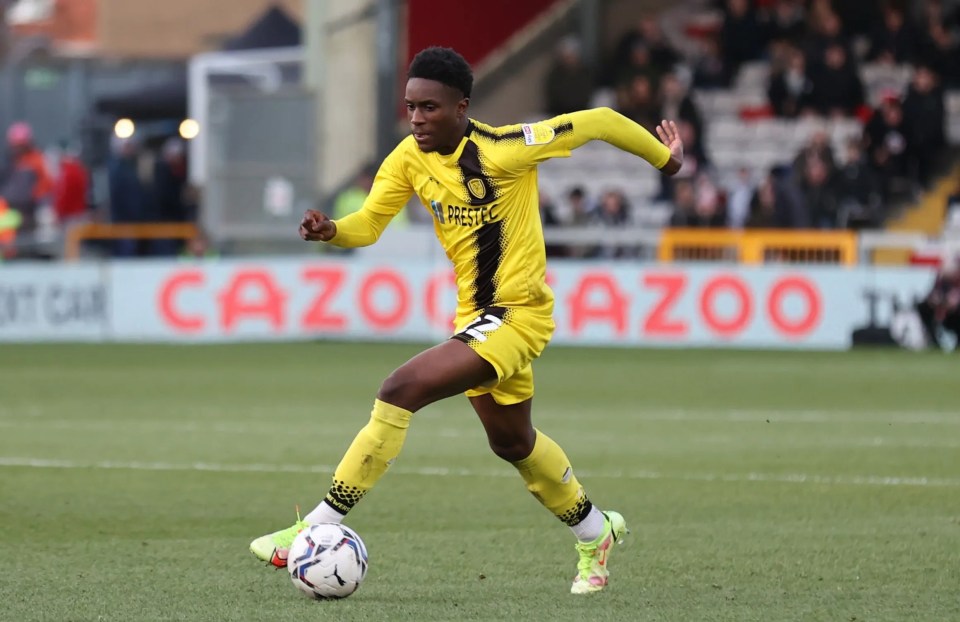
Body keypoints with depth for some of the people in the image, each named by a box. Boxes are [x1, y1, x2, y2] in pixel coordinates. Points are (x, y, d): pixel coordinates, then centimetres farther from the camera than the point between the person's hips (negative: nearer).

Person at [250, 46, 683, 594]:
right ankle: (595, 532, 50)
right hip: (476, 316, 9)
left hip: (518, 314, -9)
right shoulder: (410, 158, -3)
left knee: (402, 390, -24)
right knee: (512, 442, 26)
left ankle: (319, 528, -21)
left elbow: (599, 122, -13)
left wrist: (663, 158, 2)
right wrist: (329, 230, -25)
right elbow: (367, 225, -1)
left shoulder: (503, 149, -22)